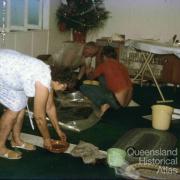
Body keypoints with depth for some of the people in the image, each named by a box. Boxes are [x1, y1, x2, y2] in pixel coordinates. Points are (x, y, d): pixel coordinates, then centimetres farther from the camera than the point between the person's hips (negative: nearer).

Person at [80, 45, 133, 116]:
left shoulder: (104, 65, -2)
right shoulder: (122, 66, 14)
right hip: (126, 101, 7)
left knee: (83, 87, -4)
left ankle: (103, 105, -6)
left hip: (117, 102, -7)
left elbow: (92, 77, 16)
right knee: (101, 77, 21)